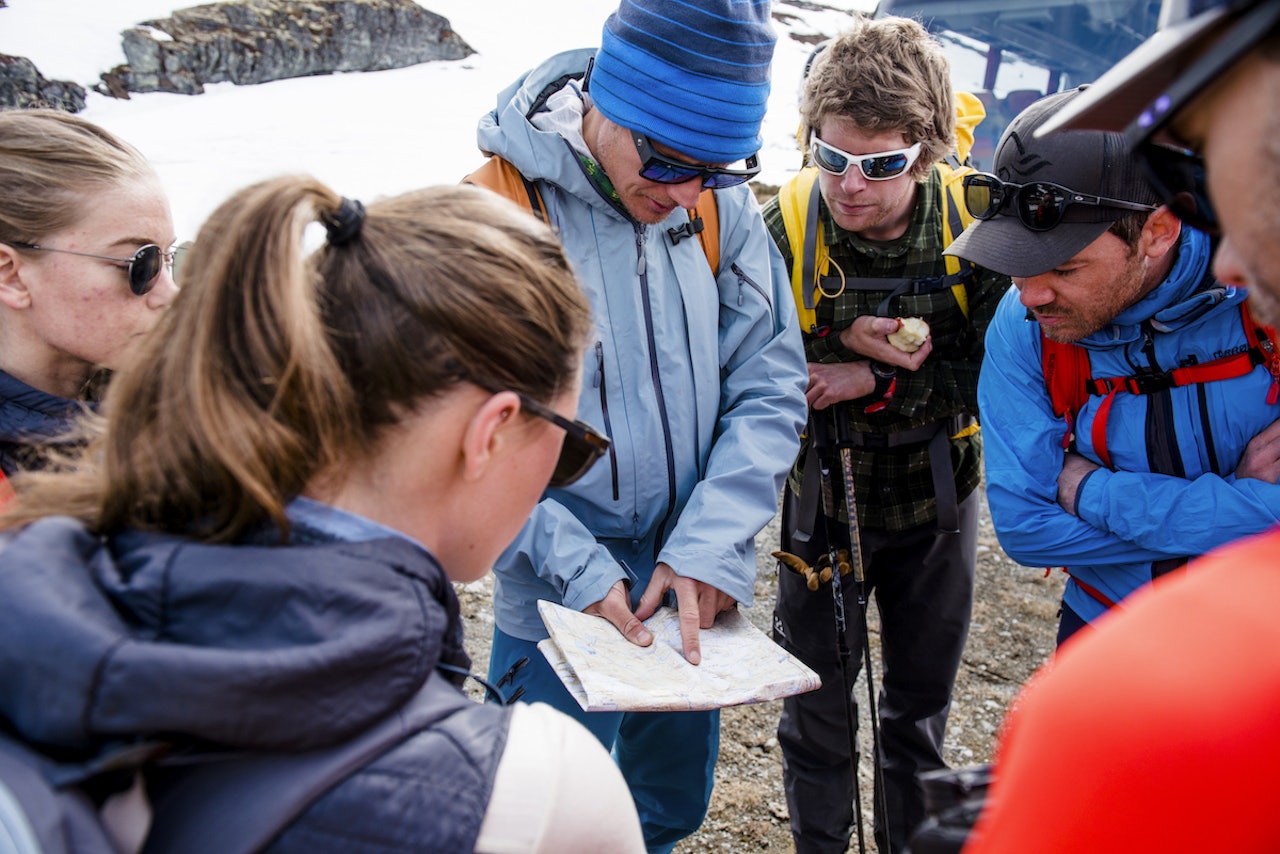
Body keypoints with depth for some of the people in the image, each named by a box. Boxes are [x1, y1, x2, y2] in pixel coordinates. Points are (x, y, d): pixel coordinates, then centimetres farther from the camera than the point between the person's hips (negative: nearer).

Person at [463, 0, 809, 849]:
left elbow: (769, 384, -5)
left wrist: (710, 545, -15)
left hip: (692, 589, 5)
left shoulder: (719, 201, -7)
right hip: (563, 601, -4)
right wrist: (577, 568, -19)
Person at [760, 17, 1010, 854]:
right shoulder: (783, 226, -18)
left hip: (936, 501, 1)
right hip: (823, 497, -1)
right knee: (817, 700, 13)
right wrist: (844, 342, -30)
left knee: (922, 702, 19)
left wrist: (874, 382, -27)